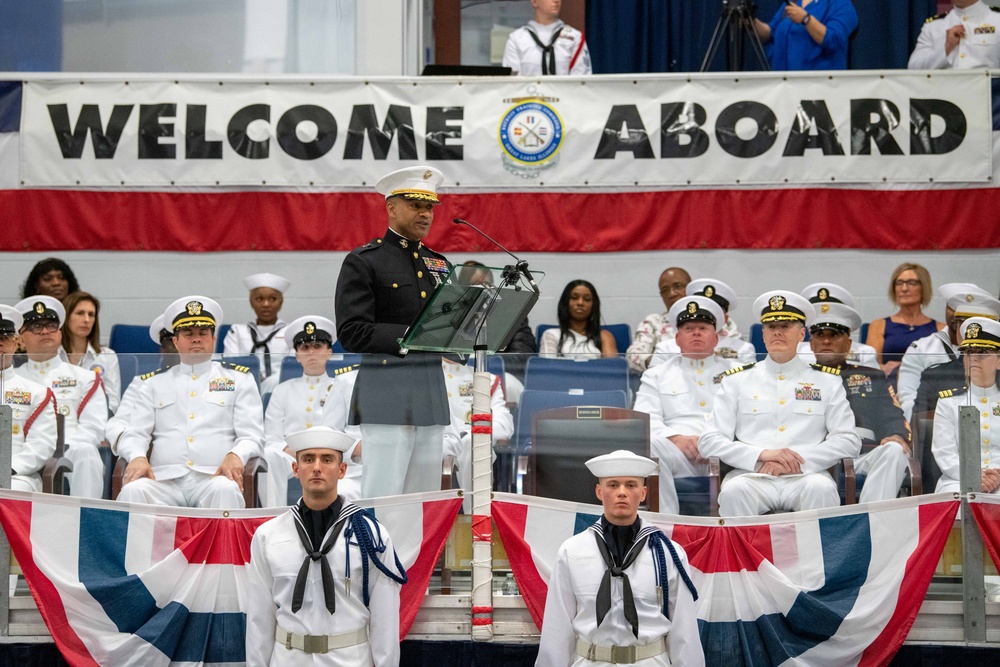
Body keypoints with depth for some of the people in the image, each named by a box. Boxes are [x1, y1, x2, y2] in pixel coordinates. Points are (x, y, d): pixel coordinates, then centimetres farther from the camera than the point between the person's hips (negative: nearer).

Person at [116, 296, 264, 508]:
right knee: (133, 490, -32)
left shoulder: (239, 379, 18)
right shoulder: (153, 383, 23)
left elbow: (252, 436, 9)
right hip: (164, 479, 1)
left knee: (226, 490, -37)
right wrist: (137, 457, -10)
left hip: (214, 476, -1)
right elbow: (134, 433, 15)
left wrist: (235, 456, -15)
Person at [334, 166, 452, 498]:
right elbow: (351, 333, -12)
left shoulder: (440, 264, 16)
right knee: (383, 497, -6)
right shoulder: (362, 262, -3)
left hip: (432, 391, 6)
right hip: (387, 394, -6)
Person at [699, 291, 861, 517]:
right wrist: (761, 454, -8)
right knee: (734, 490, -34)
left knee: (821, 488, -34)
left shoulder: (826, 381, 18)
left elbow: (849, 441, 9)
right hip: (752, 475, 0)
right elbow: (709, 441, 8)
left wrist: (798, 461, -7)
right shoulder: (737, 380, 17)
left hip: (805, 475, 0)